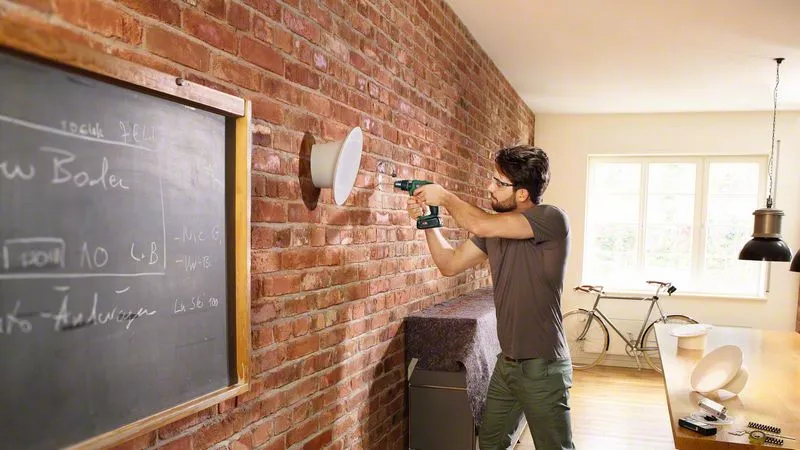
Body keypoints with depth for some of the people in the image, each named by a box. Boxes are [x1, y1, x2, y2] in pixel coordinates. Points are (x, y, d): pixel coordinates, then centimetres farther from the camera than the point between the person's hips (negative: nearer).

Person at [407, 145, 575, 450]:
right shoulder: (496, 225, 5)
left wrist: (444, 197, -13)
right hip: (506, 363, 8)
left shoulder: (552, 219, -18)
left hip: (542, 367, -7)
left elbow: (479, 225, -30)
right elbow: (450, 264, 9)